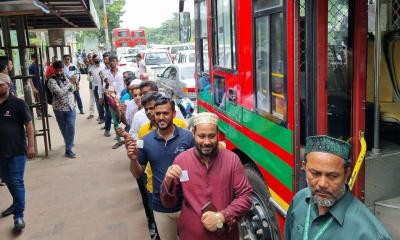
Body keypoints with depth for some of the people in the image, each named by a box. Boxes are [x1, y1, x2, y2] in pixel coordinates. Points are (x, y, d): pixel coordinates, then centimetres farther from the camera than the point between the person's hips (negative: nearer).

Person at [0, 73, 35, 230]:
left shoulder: (18, 103, -8)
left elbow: (28, 125, -7)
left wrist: (30, 145, -12)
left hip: (17, 151, -5)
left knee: (16, 182, -4)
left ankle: (19, 215, 3)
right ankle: (17, 203, 40)